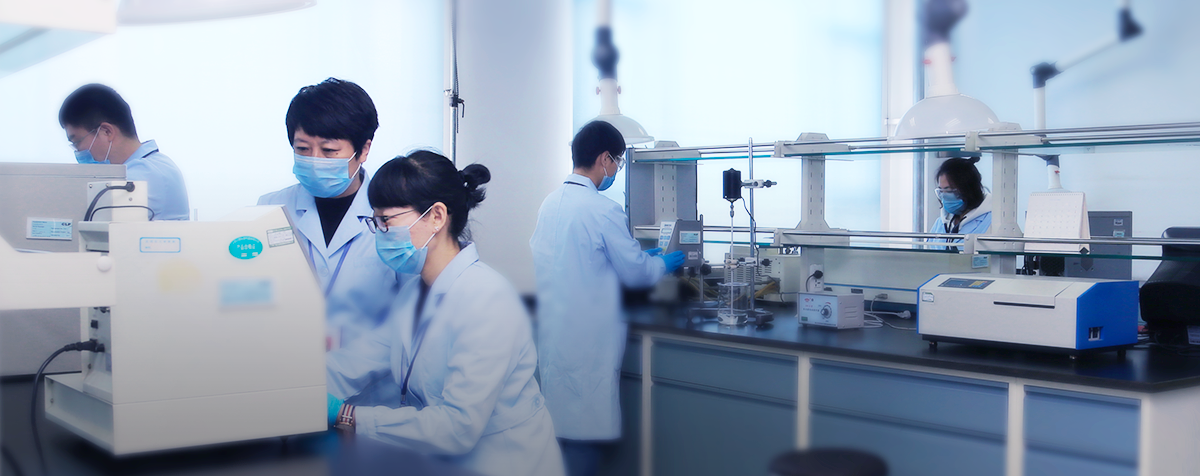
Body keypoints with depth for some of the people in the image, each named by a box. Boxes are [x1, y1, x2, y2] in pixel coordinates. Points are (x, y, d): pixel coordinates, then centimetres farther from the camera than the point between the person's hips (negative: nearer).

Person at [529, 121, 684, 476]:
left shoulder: (551, 203, 7)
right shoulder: (603, 211, -16)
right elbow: (635, 272, -7)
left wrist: (639, 256, 25)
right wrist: (665, 264, 13)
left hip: (552, 334, 8)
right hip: (588, 340, -8)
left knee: (563, 427, 16)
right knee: (586, 437, 0)